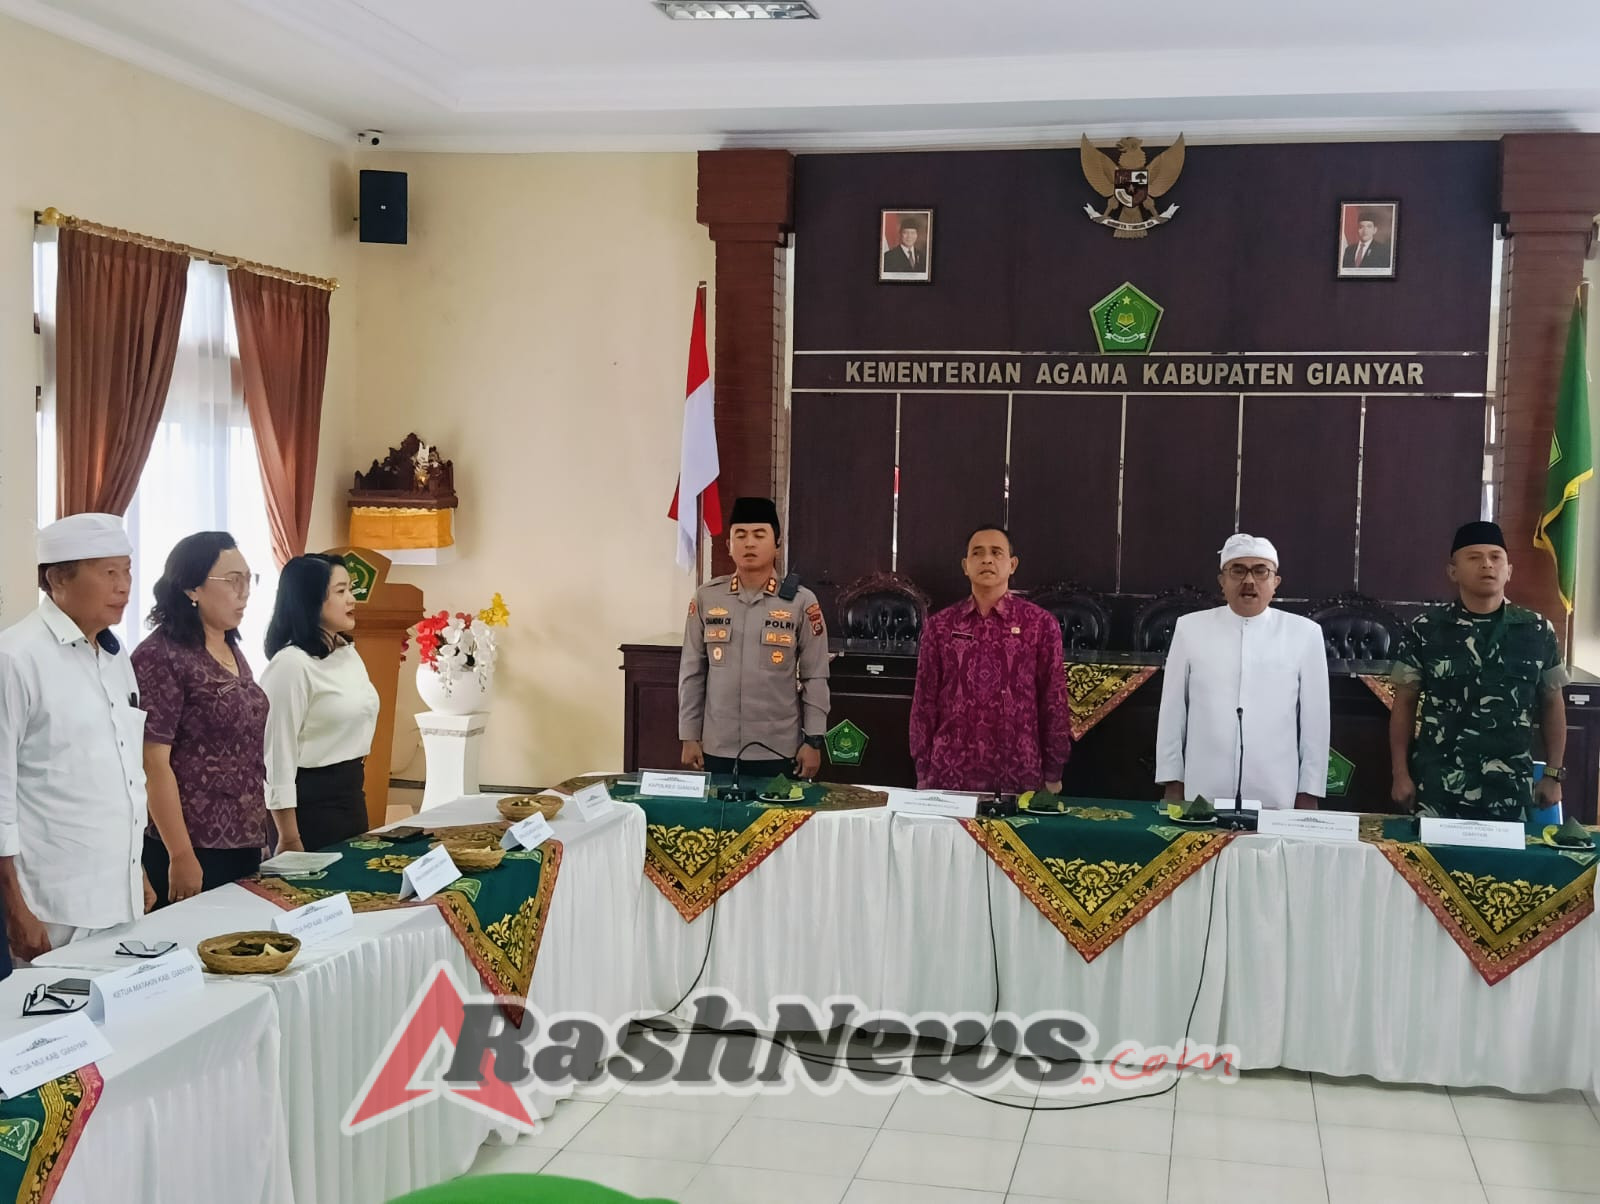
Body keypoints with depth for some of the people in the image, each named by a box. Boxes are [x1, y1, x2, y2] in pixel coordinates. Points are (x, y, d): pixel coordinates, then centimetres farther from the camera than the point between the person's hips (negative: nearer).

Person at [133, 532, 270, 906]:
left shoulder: (233, 652, 12)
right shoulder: (159, 656, -13)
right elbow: (154, 763, -16)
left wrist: (258, 834, 17)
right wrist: (181, 856, -19)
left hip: (244, 843, 8)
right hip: (194, 848, -8)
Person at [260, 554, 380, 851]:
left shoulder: (349, 653, 9)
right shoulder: (291, 664, -18)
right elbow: (277, 755, -19)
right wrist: (289, 840, -19)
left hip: (351, 793, 9)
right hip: (311, 801, -9)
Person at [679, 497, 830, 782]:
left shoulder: (801, 602, -3)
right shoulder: (706, 598, 2)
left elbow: (815, 679, 0)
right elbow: (692, 673, 6)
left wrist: (813, 741, -3)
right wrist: (689, 737, 4)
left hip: (778, 751, -2)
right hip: (717, 750, 2)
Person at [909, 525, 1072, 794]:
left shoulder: (1041, 624, 0)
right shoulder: (940, 625, 5)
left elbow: (1054, 701, 2)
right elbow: (925, 701, 6)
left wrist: (1053, 775, 1)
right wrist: (922, 772, 4)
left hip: (1018, 775, -1)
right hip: (949, 774, 1)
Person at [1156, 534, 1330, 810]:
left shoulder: (1304, 634, 1)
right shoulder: (1190, 628, 2)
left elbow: (1314, 718, 3)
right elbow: (1173, 710, 5)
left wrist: (1309, 792, 2)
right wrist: (1172, 781, 4)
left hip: (1275, 799, 0)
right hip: (1203, 796, 0)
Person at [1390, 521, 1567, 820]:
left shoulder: (1538, 632, 4)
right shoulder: (1426, 630, -1)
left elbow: (1552, 704, 11)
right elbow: (1404, 704, 3)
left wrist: (1553, 774, 7)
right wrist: (1400, 774, -1)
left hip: (1509, 792, 1)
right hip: (1437, 790, -1)